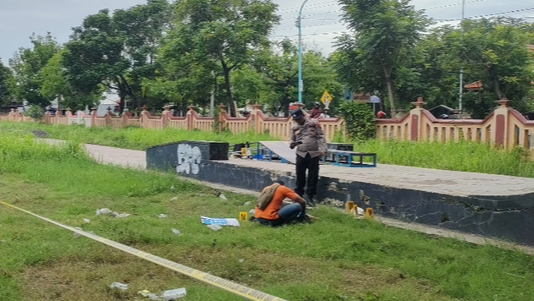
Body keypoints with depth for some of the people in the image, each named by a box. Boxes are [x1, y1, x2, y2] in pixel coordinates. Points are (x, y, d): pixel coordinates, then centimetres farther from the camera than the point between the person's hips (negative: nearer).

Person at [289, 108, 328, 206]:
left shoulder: (314, 123, 0)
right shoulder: (294, 128, 9)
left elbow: (321, 137, -2)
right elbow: (292, 140, 17)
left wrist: (323, 149, -11)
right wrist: (292, 144, -8)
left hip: (314, 154, -2)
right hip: (301, 155, 2)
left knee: (313, 176, 2)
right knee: (300, 176, 3)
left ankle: (310, 196, 12)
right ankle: (298, 195, 17)